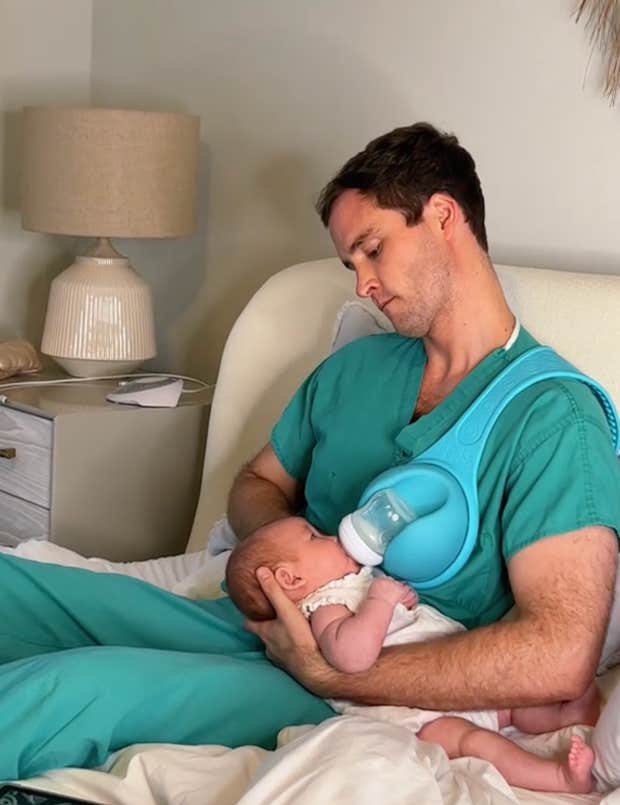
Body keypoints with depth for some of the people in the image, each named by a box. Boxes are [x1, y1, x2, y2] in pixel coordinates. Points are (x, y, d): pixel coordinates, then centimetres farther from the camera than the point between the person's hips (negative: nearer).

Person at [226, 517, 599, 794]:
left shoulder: (362, 580, 21)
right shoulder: (326, 610, -13)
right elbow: (351, 657, -35)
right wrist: (380, 599, -29)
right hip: (421, 715, -12)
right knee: (473, 740, -31)